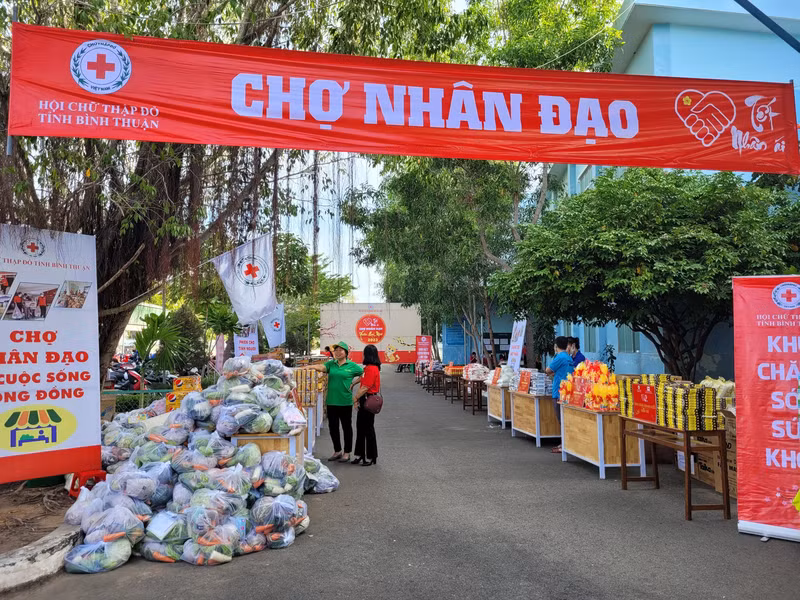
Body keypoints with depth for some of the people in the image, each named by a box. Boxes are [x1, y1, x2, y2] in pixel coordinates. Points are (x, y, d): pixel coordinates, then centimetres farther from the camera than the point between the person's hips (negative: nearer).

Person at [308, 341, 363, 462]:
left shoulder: (352, 366, 0)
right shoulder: (331, 364, 8)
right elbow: (321, 367, -10)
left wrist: (354, 384, -2)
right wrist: (310, 366, -28)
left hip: (345, 401, -4)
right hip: (331, 401, 4)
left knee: (346, 427, 6)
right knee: (333, 426, 10)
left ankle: (347, 453, 17)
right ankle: (337, 451, 25)